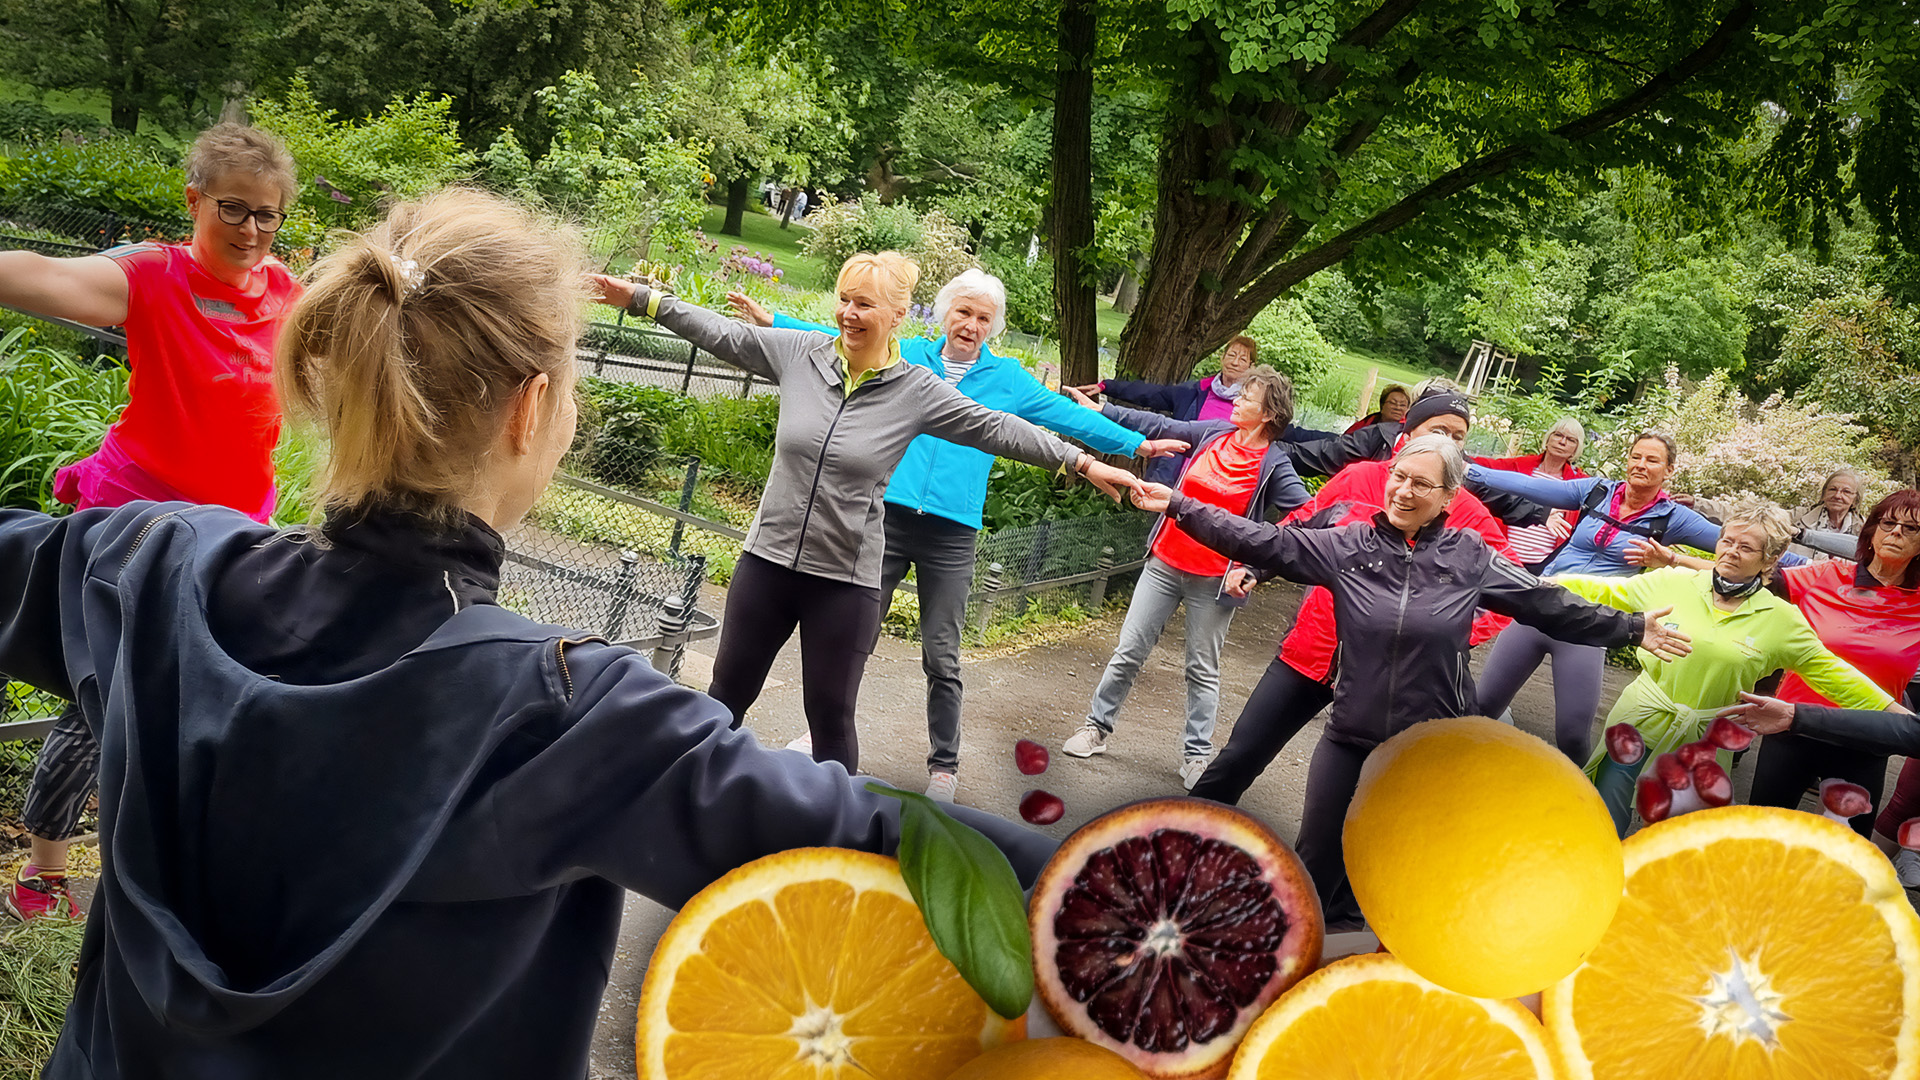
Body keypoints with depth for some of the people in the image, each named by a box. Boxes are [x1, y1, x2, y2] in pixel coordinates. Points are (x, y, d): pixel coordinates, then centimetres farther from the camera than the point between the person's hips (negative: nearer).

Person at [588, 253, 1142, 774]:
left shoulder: (916, 390, -6)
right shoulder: (800, 352, -1)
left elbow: (996, 429, -3)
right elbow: (721, 333, 4)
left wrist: (1081, 462, -4)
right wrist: (642, 297, 1)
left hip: (846, 579, -2)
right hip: (768, 559, 3)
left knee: (831, 715, 8)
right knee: (728, 691, 15)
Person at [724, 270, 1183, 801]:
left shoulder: (1008, 378, 7)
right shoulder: (907, 356, 8)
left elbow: (1069, 416, 7)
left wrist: (1138, 444, 5)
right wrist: (771, 319, 7)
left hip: (951, 533, -1)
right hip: (889, 517, 1)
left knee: (942, 657, 4)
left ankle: (944, 765, 18)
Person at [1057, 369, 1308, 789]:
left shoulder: (1274, 465, -11)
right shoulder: (1212, 433, 1)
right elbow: (1160, 426, 11)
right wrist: (1101, 409, 12)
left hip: (1215, 579, -4)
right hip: (1165, 562, 4)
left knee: (1203, 668, 8)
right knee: (1129, 651, 8)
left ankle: (1197, 753, 20)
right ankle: (1097, 726, 22)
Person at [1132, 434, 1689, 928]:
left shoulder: (1470, 557, -3)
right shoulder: (1349, 545, -5)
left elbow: (1549, 605, 4)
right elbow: (1264, 542, -7)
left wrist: (1631, 627, 4)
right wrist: (1178, 505, -12)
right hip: (1352, 736, 0)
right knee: (1318, 857, 9)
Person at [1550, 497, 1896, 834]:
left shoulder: (1782, 619, -2)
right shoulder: (1673, 582, -2)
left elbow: (1829, 671, 4)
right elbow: (1606, 591, 4)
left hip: (1700, 744, 0)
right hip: (1639, 720, 0)